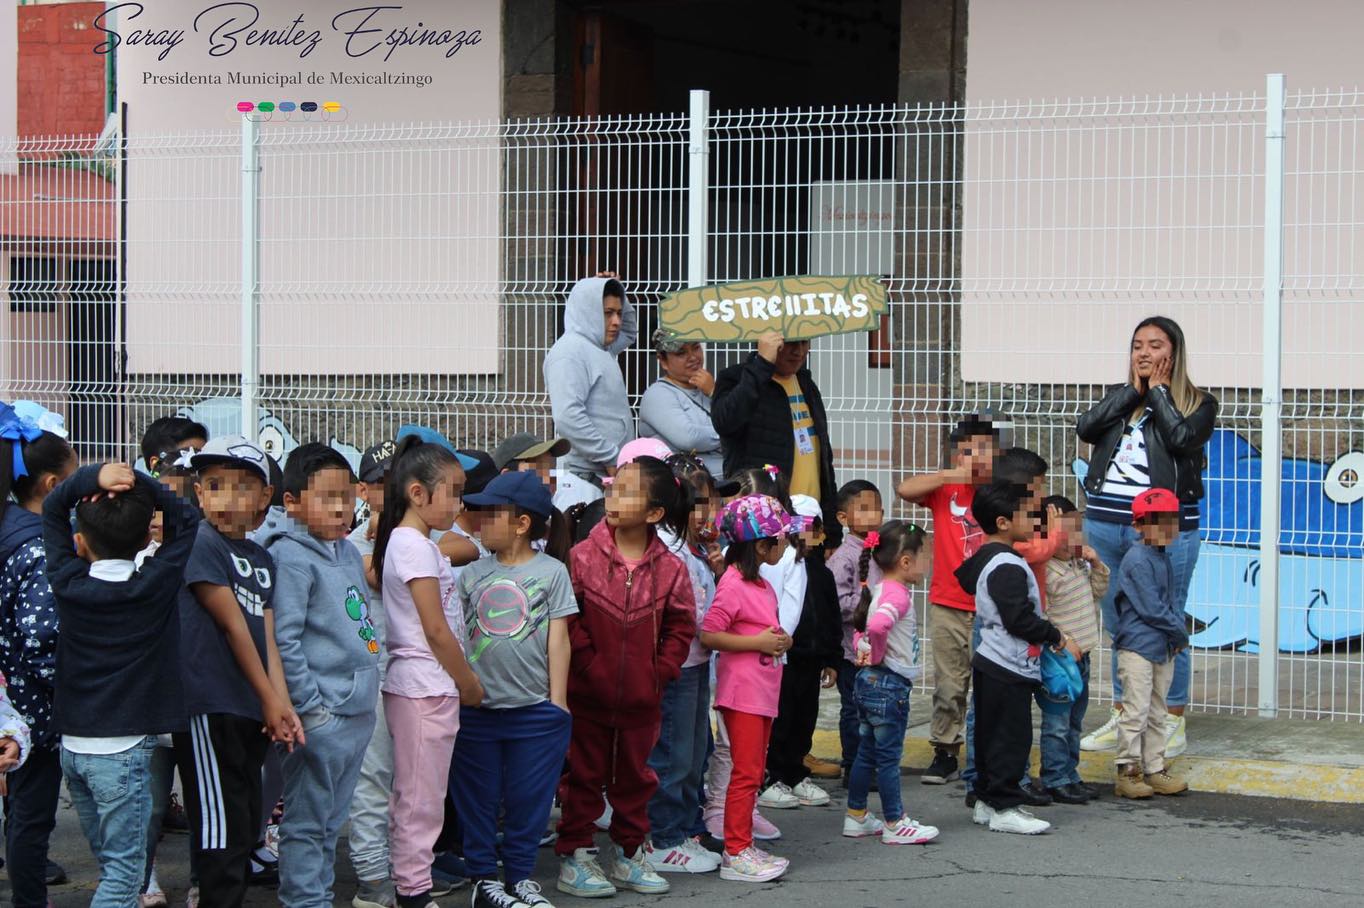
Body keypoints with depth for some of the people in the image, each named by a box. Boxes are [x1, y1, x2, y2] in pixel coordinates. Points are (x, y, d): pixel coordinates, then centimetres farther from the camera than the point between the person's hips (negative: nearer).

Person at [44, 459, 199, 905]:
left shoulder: (68, 582, -3)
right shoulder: (156, 586, -11)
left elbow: (52, 508, 7)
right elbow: (187, 518, -2)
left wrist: (93, 477, -8)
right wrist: (138, 483, -8)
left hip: (73, 746, 5)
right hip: (123, 748, -5)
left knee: (111, 860, 18)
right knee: (124, 871, -1)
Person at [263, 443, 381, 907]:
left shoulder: (348, 552, 13)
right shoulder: (291, 557, -13)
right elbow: (283, 641, -18)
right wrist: (310, 707, -18)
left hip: (358, 711, 9)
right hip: (321, 717, -9)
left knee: (332, 820, 17)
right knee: (307, 822, 0)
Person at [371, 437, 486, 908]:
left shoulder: (411, 542, 15)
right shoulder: (415, 546, -15)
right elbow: (436, 629, -16)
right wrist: (470, 683, -7)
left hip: (426, 686, 10)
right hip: (427, 685, -10)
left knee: (415, 795, 14)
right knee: (422, 796, -4)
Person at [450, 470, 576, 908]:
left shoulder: (551, 572, 0)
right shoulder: (472, 575, 7)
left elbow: (557, 639, 0)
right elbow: (455, 635, 10)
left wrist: (557, 701, -2)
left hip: (535, 708, -2)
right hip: (475, 706, 2)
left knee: (528, 798, 5)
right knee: (478, 797, 6)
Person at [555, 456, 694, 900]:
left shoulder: (671, 568, -4)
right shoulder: (583, 556, -9)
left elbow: (680, 628, 2)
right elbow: (568, 620, -8)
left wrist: (661, 672, -6)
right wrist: (588, 664, -13)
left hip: (642, 697, 2)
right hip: (588, 696, -2)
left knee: (635, 778, 15)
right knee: (584, 776, 7)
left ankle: (629, 855, 28)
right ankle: (573, 857, 15)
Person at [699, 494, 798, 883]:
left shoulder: (763, 585, 15)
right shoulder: (733, 584, -15)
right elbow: (708, 635, -19)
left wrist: (780, 641, 9)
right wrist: (758, 642, -20)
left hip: (764, 690, 10)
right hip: (742, 690, -10)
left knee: (752, 772, 13)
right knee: (746, 772, -7)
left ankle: (744, 846, 20)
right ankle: (735, 854, -3)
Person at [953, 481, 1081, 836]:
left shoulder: (985, 559, 12)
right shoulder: (1008, 566, -20)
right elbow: (1019, 618, -24)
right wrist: (1059, 639, -12)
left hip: (990, 663, 11)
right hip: (1009, 669, -11)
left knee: (991, 736, 15)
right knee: (1011, 736, -5)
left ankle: (986, 801, 22)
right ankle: (1004, 808, -1)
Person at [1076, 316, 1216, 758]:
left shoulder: (1198, 403, 4)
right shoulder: (1120, 398, 16)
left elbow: (1182, 438, -16)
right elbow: (1085, 427, -2)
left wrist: (1158, 389, -5)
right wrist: (1134, 390, -2)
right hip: (1104, 524, 4)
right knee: (1118, 627, 11)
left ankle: (1173, 721, 8)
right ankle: (1123, 716, 20)